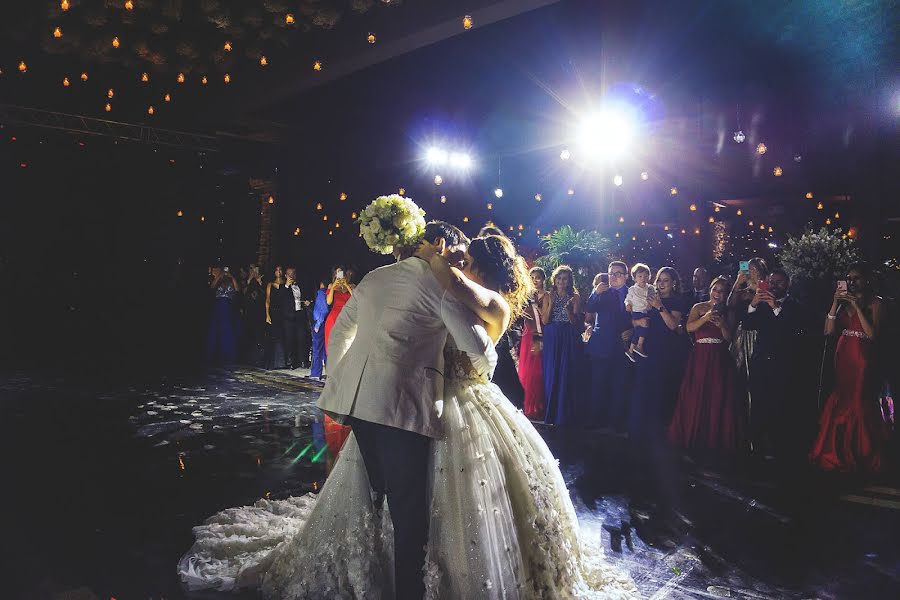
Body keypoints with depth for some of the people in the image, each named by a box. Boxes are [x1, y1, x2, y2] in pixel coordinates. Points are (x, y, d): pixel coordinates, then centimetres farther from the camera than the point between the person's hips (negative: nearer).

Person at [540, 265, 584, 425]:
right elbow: (544, 321, -1)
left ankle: (566, 414, 10)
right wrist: (551, 303, -12)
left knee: (568, 376, 0)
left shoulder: (575, 297, 4)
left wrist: (568, 310, -20)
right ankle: (551, 413, 10)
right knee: (551, 375, 1)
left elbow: (576, 322, -3)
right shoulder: (548, 297, 6)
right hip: (552, 339, 1)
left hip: (570, 339, -1)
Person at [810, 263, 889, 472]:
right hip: (842, 358, 5)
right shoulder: (844, 302, 13)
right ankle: (837, 455, 18)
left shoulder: (875, 302, -3)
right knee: (838, 405, 8)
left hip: (862, 359, -5)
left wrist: (857, 305, -16)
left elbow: (872, 334, -15)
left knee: (859, 406, -2)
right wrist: (835, 303, -4)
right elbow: (829, 330, 3)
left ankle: (861, 458, 10)